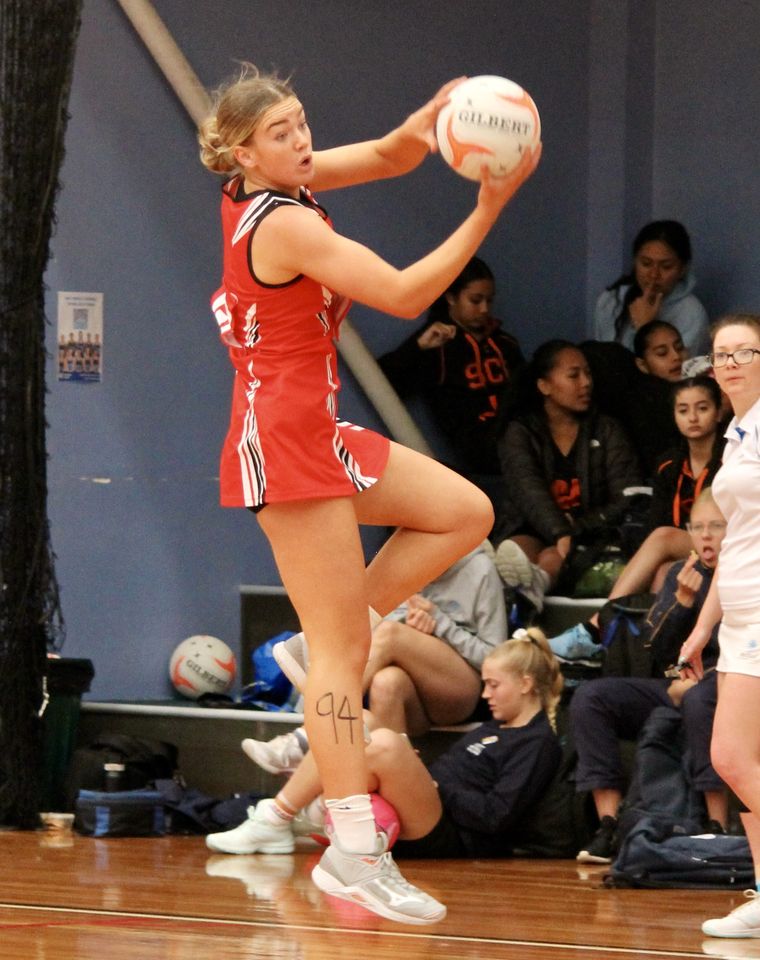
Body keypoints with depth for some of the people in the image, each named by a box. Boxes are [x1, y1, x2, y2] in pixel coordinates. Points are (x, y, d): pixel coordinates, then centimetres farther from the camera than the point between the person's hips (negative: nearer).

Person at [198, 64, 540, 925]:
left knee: (464, 513, 12)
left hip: (315, 433, 10)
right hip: (285, 440, -10)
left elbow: (388, 156, 8)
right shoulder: (285, 225, -19)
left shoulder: (256, 191, 6)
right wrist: (488, 210, -20)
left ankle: (330, 637, 10)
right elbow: (404, 294, -19)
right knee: (342, 648, -9)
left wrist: (431, 121, -15)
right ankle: (354, 851, -10)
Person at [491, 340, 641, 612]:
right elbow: (530, 493, -11)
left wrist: (577, 526, -12)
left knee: (552, 558, -35)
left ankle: (535, 584, -68)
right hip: (530, 533, 0)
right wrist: (561, 535, -31)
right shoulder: (519, 434, 10)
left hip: (589, 537, 0)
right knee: (515, 548, -36)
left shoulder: (606, 431, 16)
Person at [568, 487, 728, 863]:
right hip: (673, 688, 6)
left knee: (700, 697, -40)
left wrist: (697, 679, -14)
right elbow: (654, 649, 5)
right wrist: (682, 600, -9)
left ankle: (717, 828, -37)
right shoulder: (683, 574, 15)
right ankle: (608, 826, -23)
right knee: (589, 696, -15)